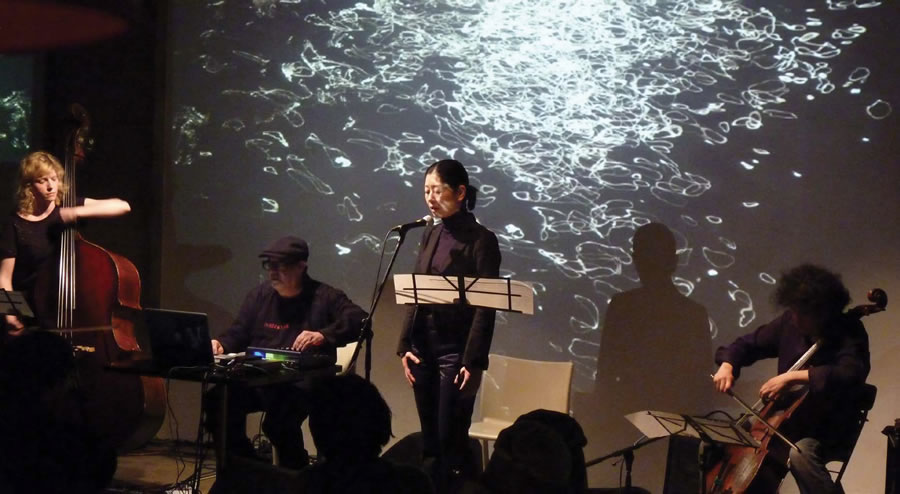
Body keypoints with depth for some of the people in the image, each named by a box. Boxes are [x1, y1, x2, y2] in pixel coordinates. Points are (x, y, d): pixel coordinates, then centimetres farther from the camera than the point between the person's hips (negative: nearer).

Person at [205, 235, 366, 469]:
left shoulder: (325, 297, 3)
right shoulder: (259, 296, 18)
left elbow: (359, 320, -11)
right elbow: (238, 333, 18)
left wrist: (323, 335, -26)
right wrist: (221, 344, -6)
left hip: (304, 385, -5)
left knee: (277, 422, -34)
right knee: (218, 401, -22)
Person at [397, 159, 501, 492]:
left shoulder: (480, 240, -8)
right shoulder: (430, 235, 11)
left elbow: (485, 306, -12)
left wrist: (474, 362, -17)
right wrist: (405, 346, 6)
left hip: (456, 351, -6)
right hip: (423, 348, 6)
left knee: (452, 442, -4)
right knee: (430, 442, 10)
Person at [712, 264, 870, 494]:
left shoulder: (848, 333, -15)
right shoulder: (790, 323, 1)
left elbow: (850, 373, -35)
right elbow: (749, 344, 14)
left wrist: (793, 376, -40)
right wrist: (728, 364, -8)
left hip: (826, 430, -6)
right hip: (787, 421, 6)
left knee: (800, 453, -37)